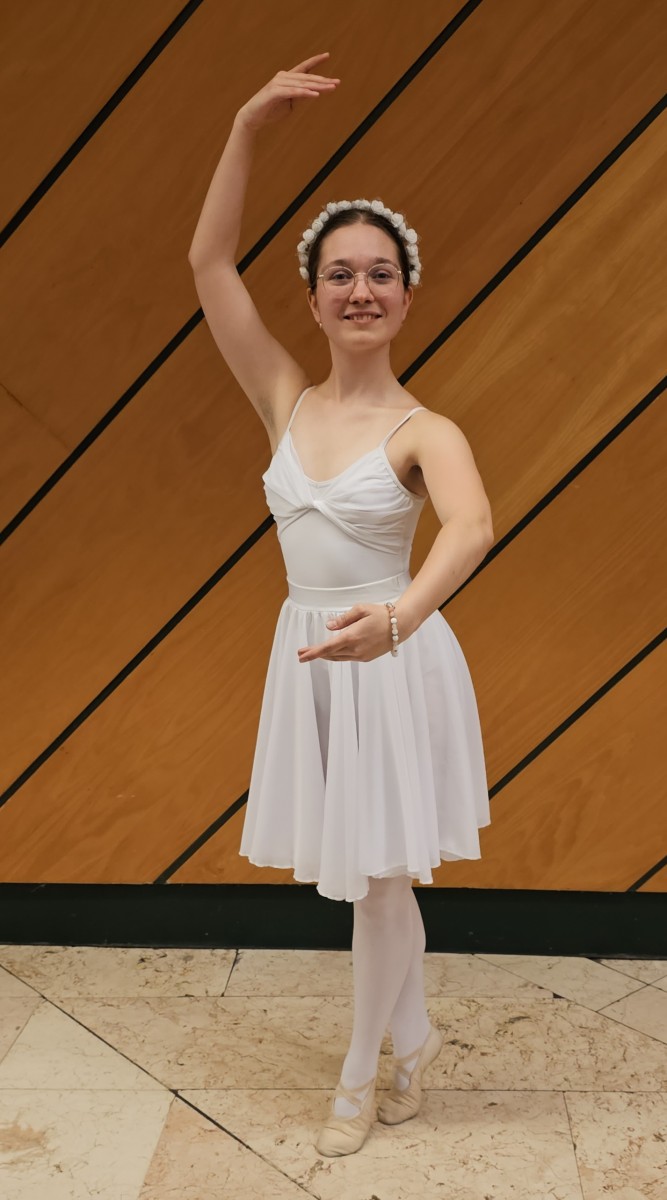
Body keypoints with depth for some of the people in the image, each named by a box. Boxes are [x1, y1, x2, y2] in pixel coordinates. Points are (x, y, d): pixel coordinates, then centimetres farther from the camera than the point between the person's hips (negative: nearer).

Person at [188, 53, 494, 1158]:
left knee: (378, 880, 8)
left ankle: (361, 1075, 30)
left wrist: (398, 616, -51)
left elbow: (473, 528, -32)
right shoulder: (286, 403, 1)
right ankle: (414, 1037, 40)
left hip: (395, 664, -4)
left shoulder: (425, 431, -11)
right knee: (365, 876, 17)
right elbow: (209, 264, -5)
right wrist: (248, 128, -13)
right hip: (308, 661, 5)